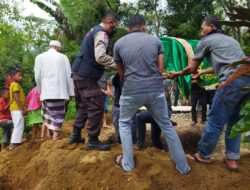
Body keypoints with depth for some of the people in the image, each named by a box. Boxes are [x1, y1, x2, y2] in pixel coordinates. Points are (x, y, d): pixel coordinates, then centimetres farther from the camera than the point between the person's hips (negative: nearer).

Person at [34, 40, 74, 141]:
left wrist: (40, 90, 19)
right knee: (59, 113, 6)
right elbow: (69, 76, 4)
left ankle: (51, 132, 9)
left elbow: (37, 76, 6)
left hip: (46, 91, 1)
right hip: (60, 91, -1)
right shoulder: (63, 57, 4)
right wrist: (71, 92, 10)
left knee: (48, 112, 13)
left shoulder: (40, 57, 7)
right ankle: (56, 134, 4)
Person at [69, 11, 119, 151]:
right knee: (96, 107, -4)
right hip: (87, 76, -10)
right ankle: (93, 141, 2)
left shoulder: (94, 30, 19)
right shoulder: (101, 33, -13)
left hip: (79, 74, 10)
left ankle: (76, 135, 26)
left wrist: (110, 65, 14)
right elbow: (100, 57, -27)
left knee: (83, 106, 18)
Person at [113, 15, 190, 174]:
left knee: (124, 123, 24)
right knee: (166, 125, 18)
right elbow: (161, 69, 9)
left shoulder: (119, 43, 8)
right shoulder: (155, 40, 9)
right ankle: (183, 166, 24)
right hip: (156, 89, 1)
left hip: (131, 91, -1)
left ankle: (127, 163, 25)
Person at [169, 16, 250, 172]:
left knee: (216, 120, 4)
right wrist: (203, 72, 54)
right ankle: (232, 159, 18)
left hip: (233, 80, -8)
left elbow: (192, 69, 16)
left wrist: (177, 74, 35)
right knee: (234, 120, 17)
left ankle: (204, 155, 17)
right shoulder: (231, 39, 32)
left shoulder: (206, 40, 11)